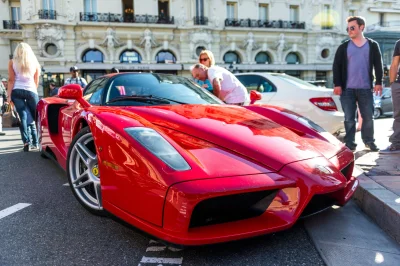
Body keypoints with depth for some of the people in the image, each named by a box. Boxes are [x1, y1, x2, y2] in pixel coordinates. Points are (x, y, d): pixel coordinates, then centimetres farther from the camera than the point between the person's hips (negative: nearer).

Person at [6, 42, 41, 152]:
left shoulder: (12, 62, 7)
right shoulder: (35, 63, 10)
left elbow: (11, 80, 0)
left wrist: (9, 95, 1)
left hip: (16, 91, 0)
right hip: (31, 91, 0)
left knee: (22, 116, -2)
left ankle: (26, 142, -11)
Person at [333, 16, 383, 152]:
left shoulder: (372, 45, 8)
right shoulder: (343, 47, 6)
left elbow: (378, 65, 8)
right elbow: (336, 66, 2)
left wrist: (378, 82, 0)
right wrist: (337, 84, -6)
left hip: (365, 89, 1)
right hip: (347, 89, 0)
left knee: (368, 117, 5)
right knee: (349, 118, 2)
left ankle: (369, 141, 20)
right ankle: (350, 143, 11)